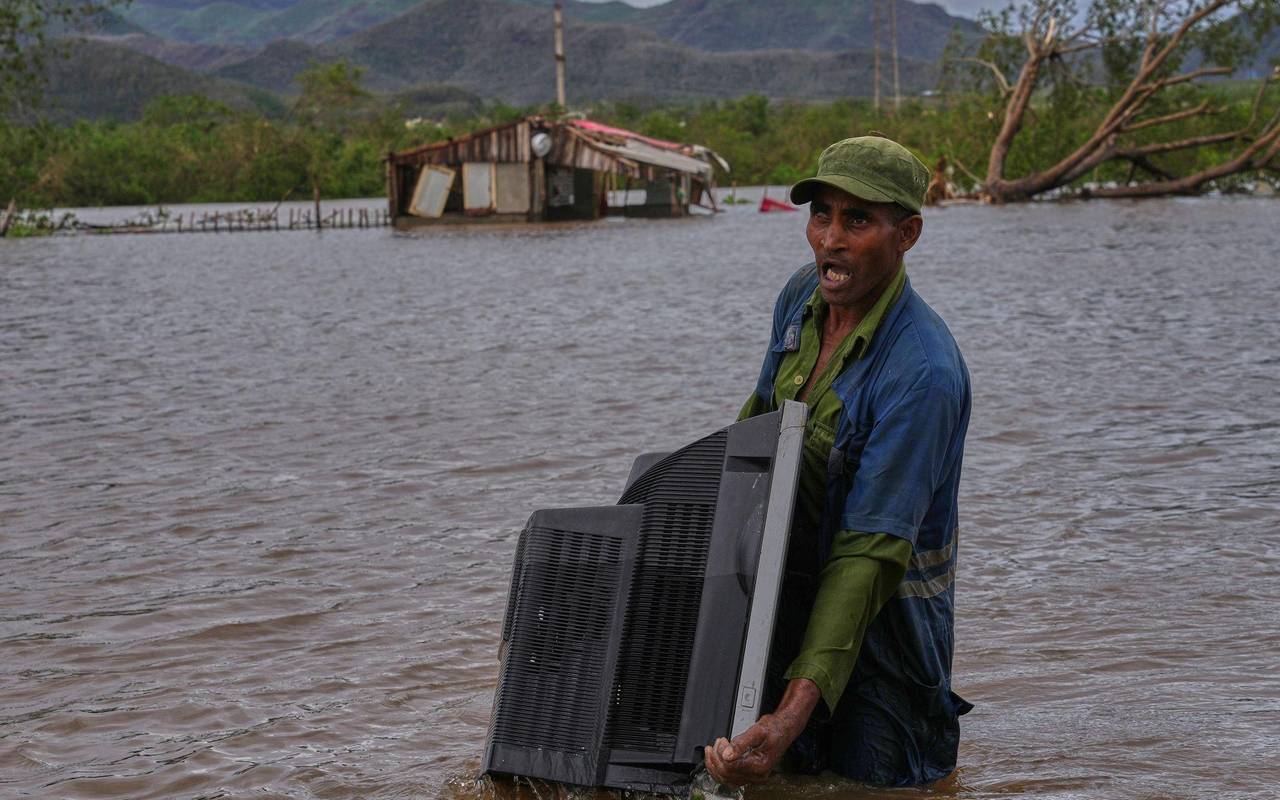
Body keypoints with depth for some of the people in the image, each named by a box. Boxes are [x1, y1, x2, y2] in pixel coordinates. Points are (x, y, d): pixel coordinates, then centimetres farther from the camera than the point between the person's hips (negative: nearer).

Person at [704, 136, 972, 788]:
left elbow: (870, 553, -33)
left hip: (882, 613, -6)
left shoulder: (923, 373, -28)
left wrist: (792, 717, -40)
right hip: (786, 598, 6)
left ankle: (933, 723, 27)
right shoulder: (804, 297, -5)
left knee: (864, 773, 0)